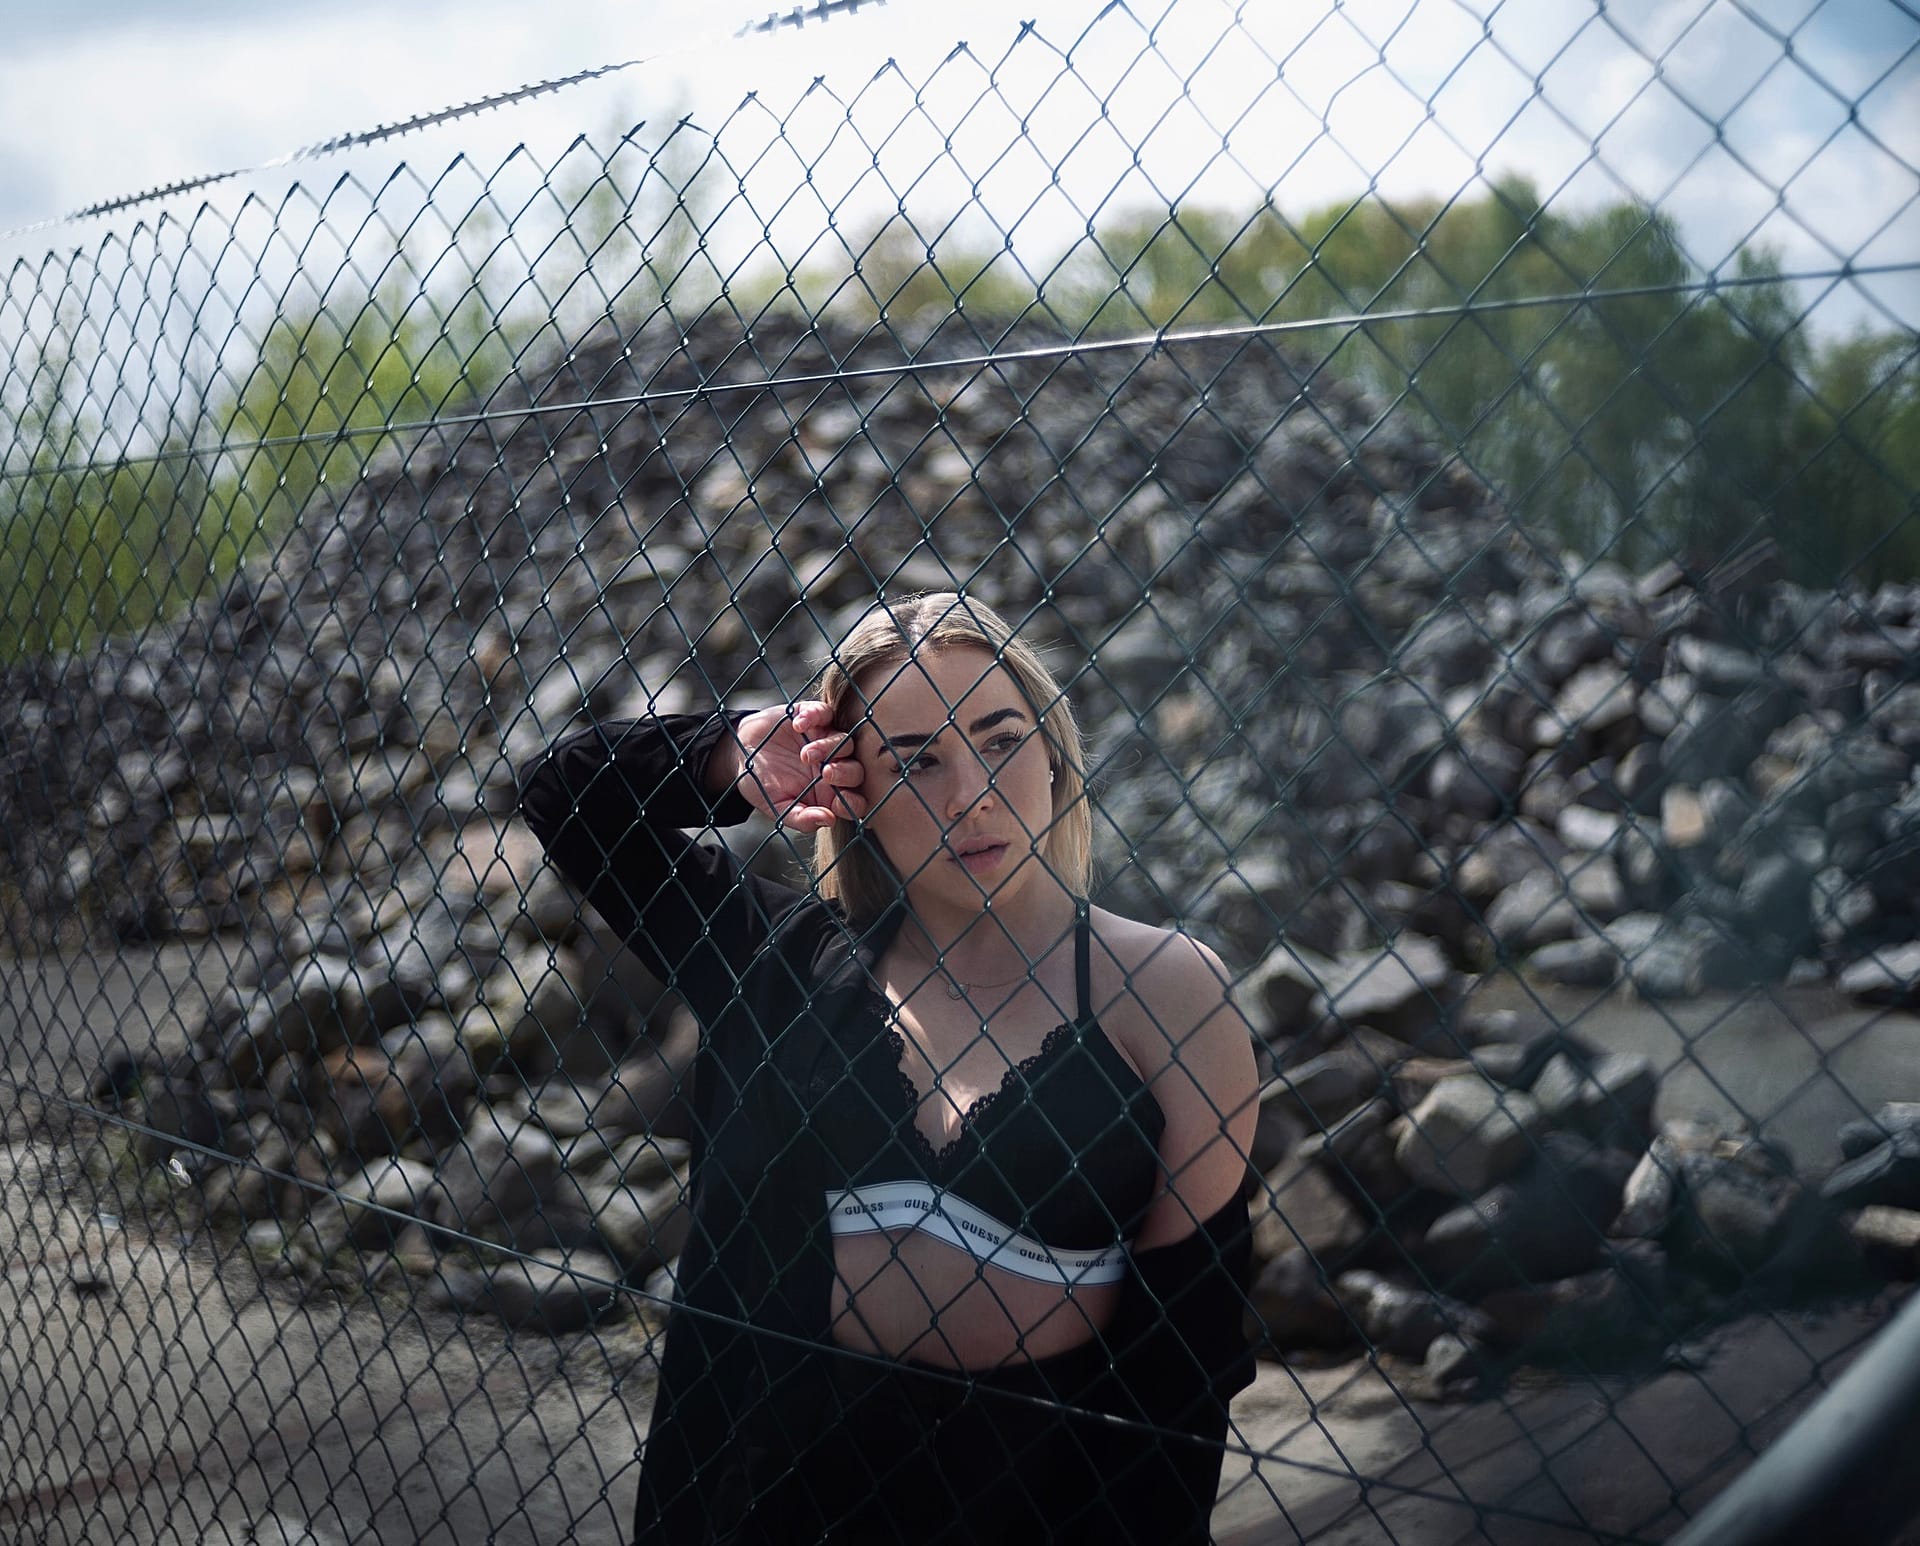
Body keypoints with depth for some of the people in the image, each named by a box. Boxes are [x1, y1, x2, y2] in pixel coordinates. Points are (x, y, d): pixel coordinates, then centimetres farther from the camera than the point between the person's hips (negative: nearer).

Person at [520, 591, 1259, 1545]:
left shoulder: (1167, 990, -11)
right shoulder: (795, 961, -3)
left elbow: (1194, 1319, -10)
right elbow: (566, 795, 4)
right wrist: (732, 758, -12)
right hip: (805, 1451, 3)